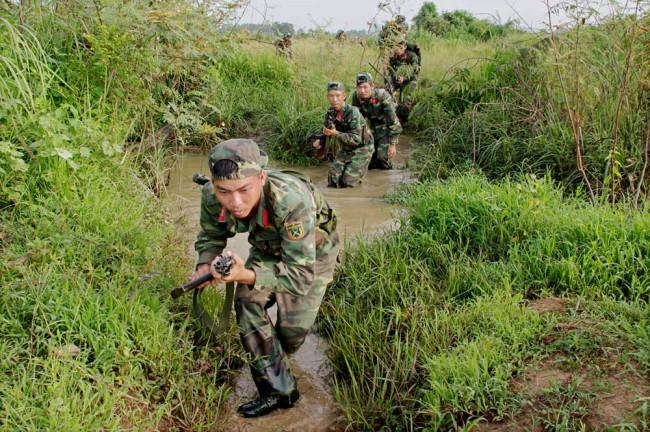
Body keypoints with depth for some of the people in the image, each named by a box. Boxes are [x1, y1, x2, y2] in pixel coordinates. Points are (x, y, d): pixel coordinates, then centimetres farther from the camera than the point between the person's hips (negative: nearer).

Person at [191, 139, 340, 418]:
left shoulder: (291, 201, -45)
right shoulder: (212, 197, -29)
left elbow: (301, 275, -42)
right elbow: (211, 236, -6)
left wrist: (246, 275, -56)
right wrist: (204, 264, -28)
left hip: (312, 250, -4)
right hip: (268, 247, 4)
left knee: (293, 327, -4)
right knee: (247, 301, -14)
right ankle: (278, 389, 0)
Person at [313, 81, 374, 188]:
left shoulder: (353, 113, -27)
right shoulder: (331, 112, -5)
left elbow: (356, 139, -31)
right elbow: (327, 130, 14)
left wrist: (336, 134, -38)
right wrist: (321, 141, -6)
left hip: (361, 149, -6)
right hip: (345, 149, 6)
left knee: (349, 182, -11)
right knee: (333, 178, -5)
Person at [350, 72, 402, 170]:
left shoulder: (382, 96, -31)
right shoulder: (356, 96, -18)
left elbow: (393, 120, -27)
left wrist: (393, 144, -26)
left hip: (385, 128, -4)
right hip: (370, 128, 4)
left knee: (382, 156, -18)